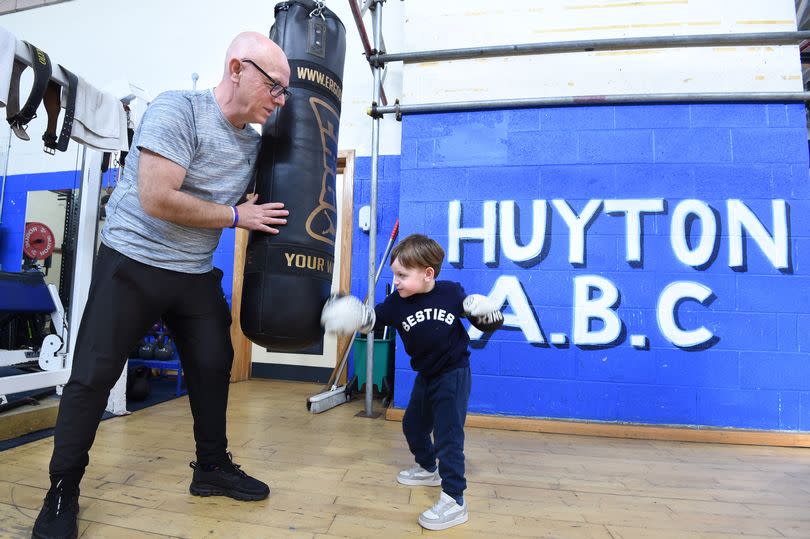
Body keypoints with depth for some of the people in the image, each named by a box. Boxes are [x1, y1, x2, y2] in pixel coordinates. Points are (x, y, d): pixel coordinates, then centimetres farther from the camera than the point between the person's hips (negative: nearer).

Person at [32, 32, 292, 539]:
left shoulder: (255, 143, 3)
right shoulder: (177, 109, -17)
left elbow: (260, 201, 16)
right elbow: (156, 199, -27)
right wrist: (236, 216, -18)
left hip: (197, 274, 7)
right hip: (132, 264, -6)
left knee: (214, 367, 9)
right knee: (93, 376, 2)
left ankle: (212, 468, 28)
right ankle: (63, 491, 21)